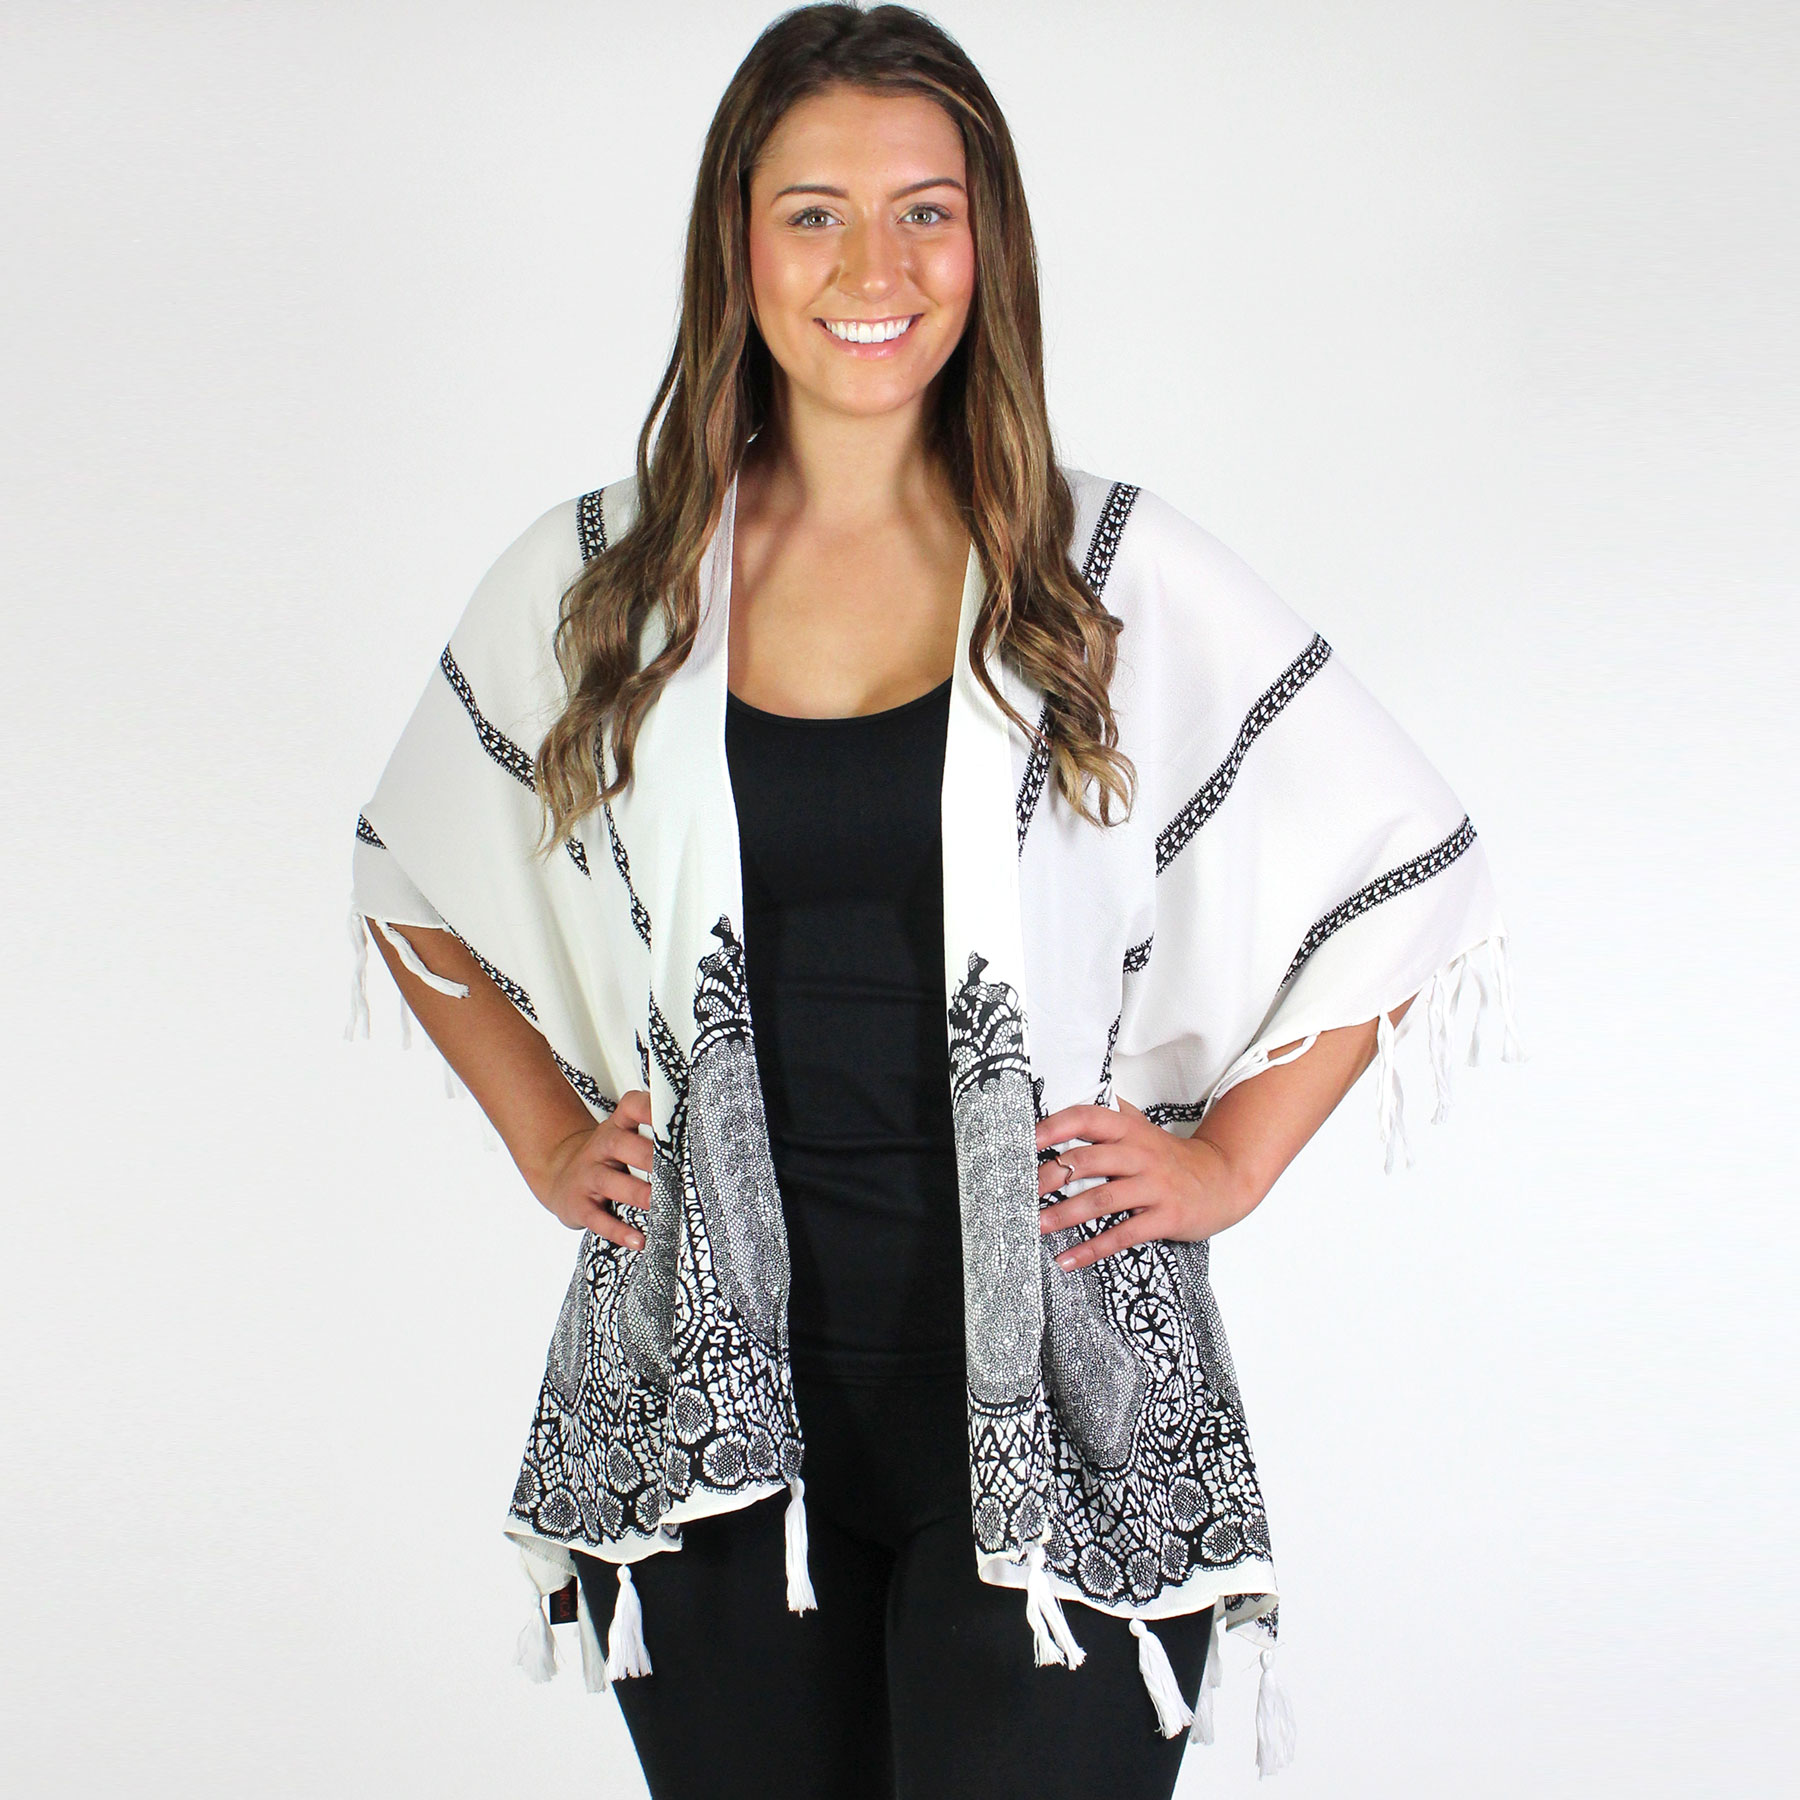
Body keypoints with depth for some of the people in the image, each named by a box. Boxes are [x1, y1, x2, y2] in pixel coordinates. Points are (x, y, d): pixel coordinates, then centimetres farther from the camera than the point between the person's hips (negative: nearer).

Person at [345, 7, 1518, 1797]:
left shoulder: (1122, 577, 0)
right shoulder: (589, 584, 5)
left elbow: (1413, 873, 7)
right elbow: (407, 873, 21)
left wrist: (1229, 1157, 3)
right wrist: (545, 1138, 11)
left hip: (1049, 1407, -2)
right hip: (711, 1396, 2)